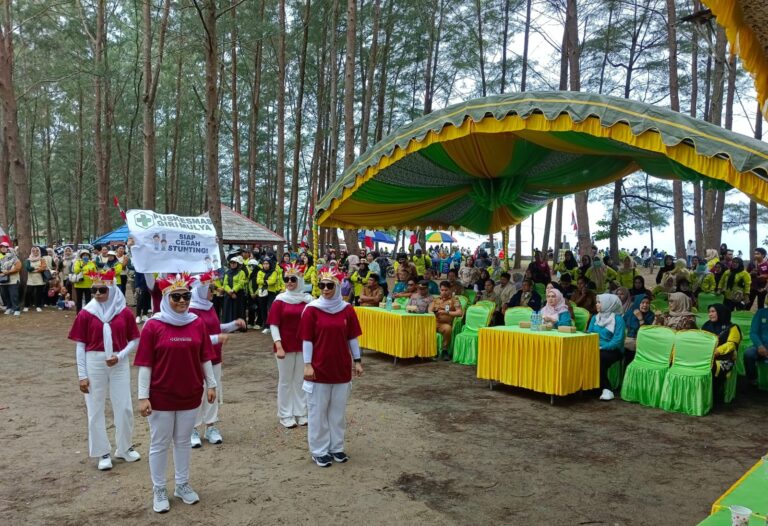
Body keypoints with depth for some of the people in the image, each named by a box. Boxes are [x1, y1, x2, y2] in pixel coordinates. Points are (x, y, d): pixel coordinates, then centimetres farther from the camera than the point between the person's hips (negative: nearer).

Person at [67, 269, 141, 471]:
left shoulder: (125, 312, -2)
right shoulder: (86, 314, -4)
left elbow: (134, 340, 4)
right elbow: (80, 346, -1)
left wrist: (120, 356, -14)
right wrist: (82, 375, -4)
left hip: (120, 365, 0)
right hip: (94, 365, 0)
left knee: (124, 407, 6)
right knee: (95, 409, 7)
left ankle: (125, 447, 26)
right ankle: (103, 452, 22)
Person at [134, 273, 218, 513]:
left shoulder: (197, 323, -1)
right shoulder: (153, 326, -10)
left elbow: (205, 358, 6)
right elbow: (145, 364, -9)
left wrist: (211, 384, 7)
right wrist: (143, 396, -10)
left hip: (190, 394, 3)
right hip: (161, 396, -3)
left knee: (183, 441, 16)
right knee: (159, 444, 11)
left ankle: (182, 485, 32)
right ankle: (159, 490, 27)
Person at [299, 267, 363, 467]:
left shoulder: (347, 310, 0)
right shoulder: (312, 309, -8)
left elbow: (352, 337, 6)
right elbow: (307, 339, -7)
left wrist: (357, 361, 5)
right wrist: (307, 364, -10)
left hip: (342, 368, 3)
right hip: (319, 368, -3)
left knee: (338, 410, 14)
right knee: (318, 411, 7)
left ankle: (336, 447, 28)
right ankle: (318, 451, 20)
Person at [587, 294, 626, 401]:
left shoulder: (618, 319, -6)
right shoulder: (595, 317, 14)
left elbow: (618, 340, -14)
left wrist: (601, 348, -23)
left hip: (612, 350, -5)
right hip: (596, 349, 5)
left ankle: (606, 389, -23)